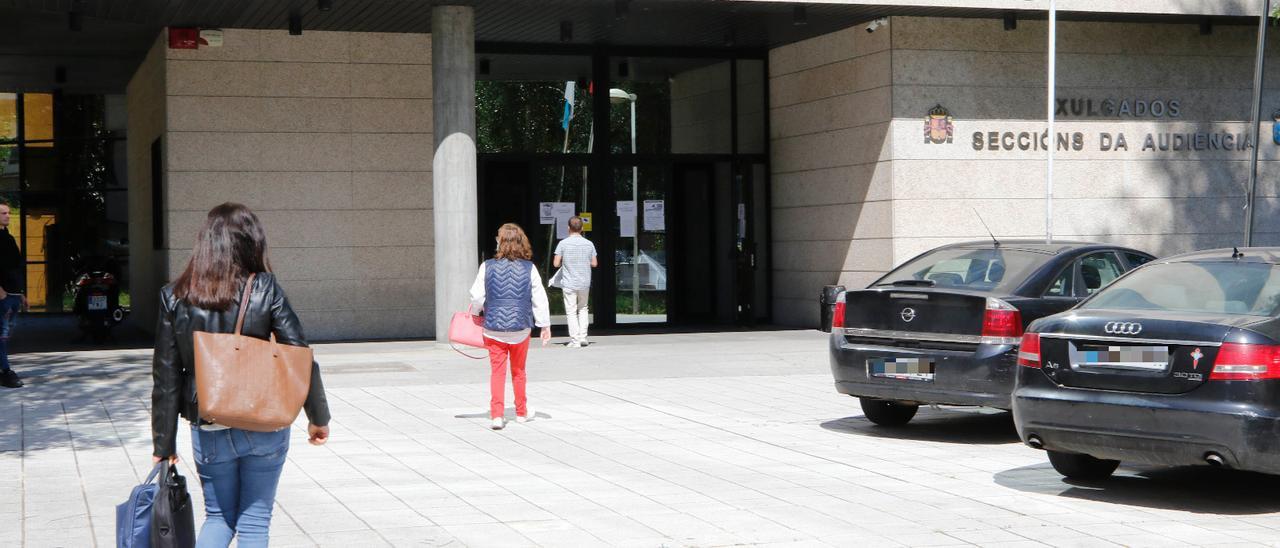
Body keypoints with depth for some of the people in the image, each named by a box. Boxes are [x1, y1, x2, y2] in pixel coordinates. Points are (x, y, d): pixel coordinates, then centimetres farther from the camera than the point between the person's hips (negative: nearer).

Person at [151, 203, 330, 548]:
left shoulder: (175, 297, -3)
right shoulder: (265, 289, -8)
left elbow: (166, 376, -1)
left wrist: (164, 443, 6)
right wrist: (318, 417, 4)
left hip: (209, 432, 1)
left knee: (218, 517, 18)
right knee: (254, 520, 10)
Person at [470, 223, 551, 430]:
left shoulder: (488, 267, -8)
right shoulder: (529, 268, -6)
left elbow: (477, 297, -4)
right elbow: (539, 299, -3)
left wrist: (477, 310, 18)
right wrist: (545, 325, 6)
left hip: (494, 327, -1)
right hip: (520, 328, 1)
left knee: (497, 371, 4)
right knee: (518, 371, 17)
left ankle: (497, 414, -6)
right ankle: (521, 412, 30)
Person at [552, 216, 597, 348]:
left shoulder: (563, 243, -10)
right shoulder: (589, 244, -1)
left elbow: (556, 263, -9)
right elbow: (594, 263, 4)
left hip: (569, 283, -3)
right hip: (584, 283, 3)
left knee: (571, 312, 2)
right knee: (583, 309, 20)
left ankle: (575, 340, -1)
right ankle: (583, 336, 14)